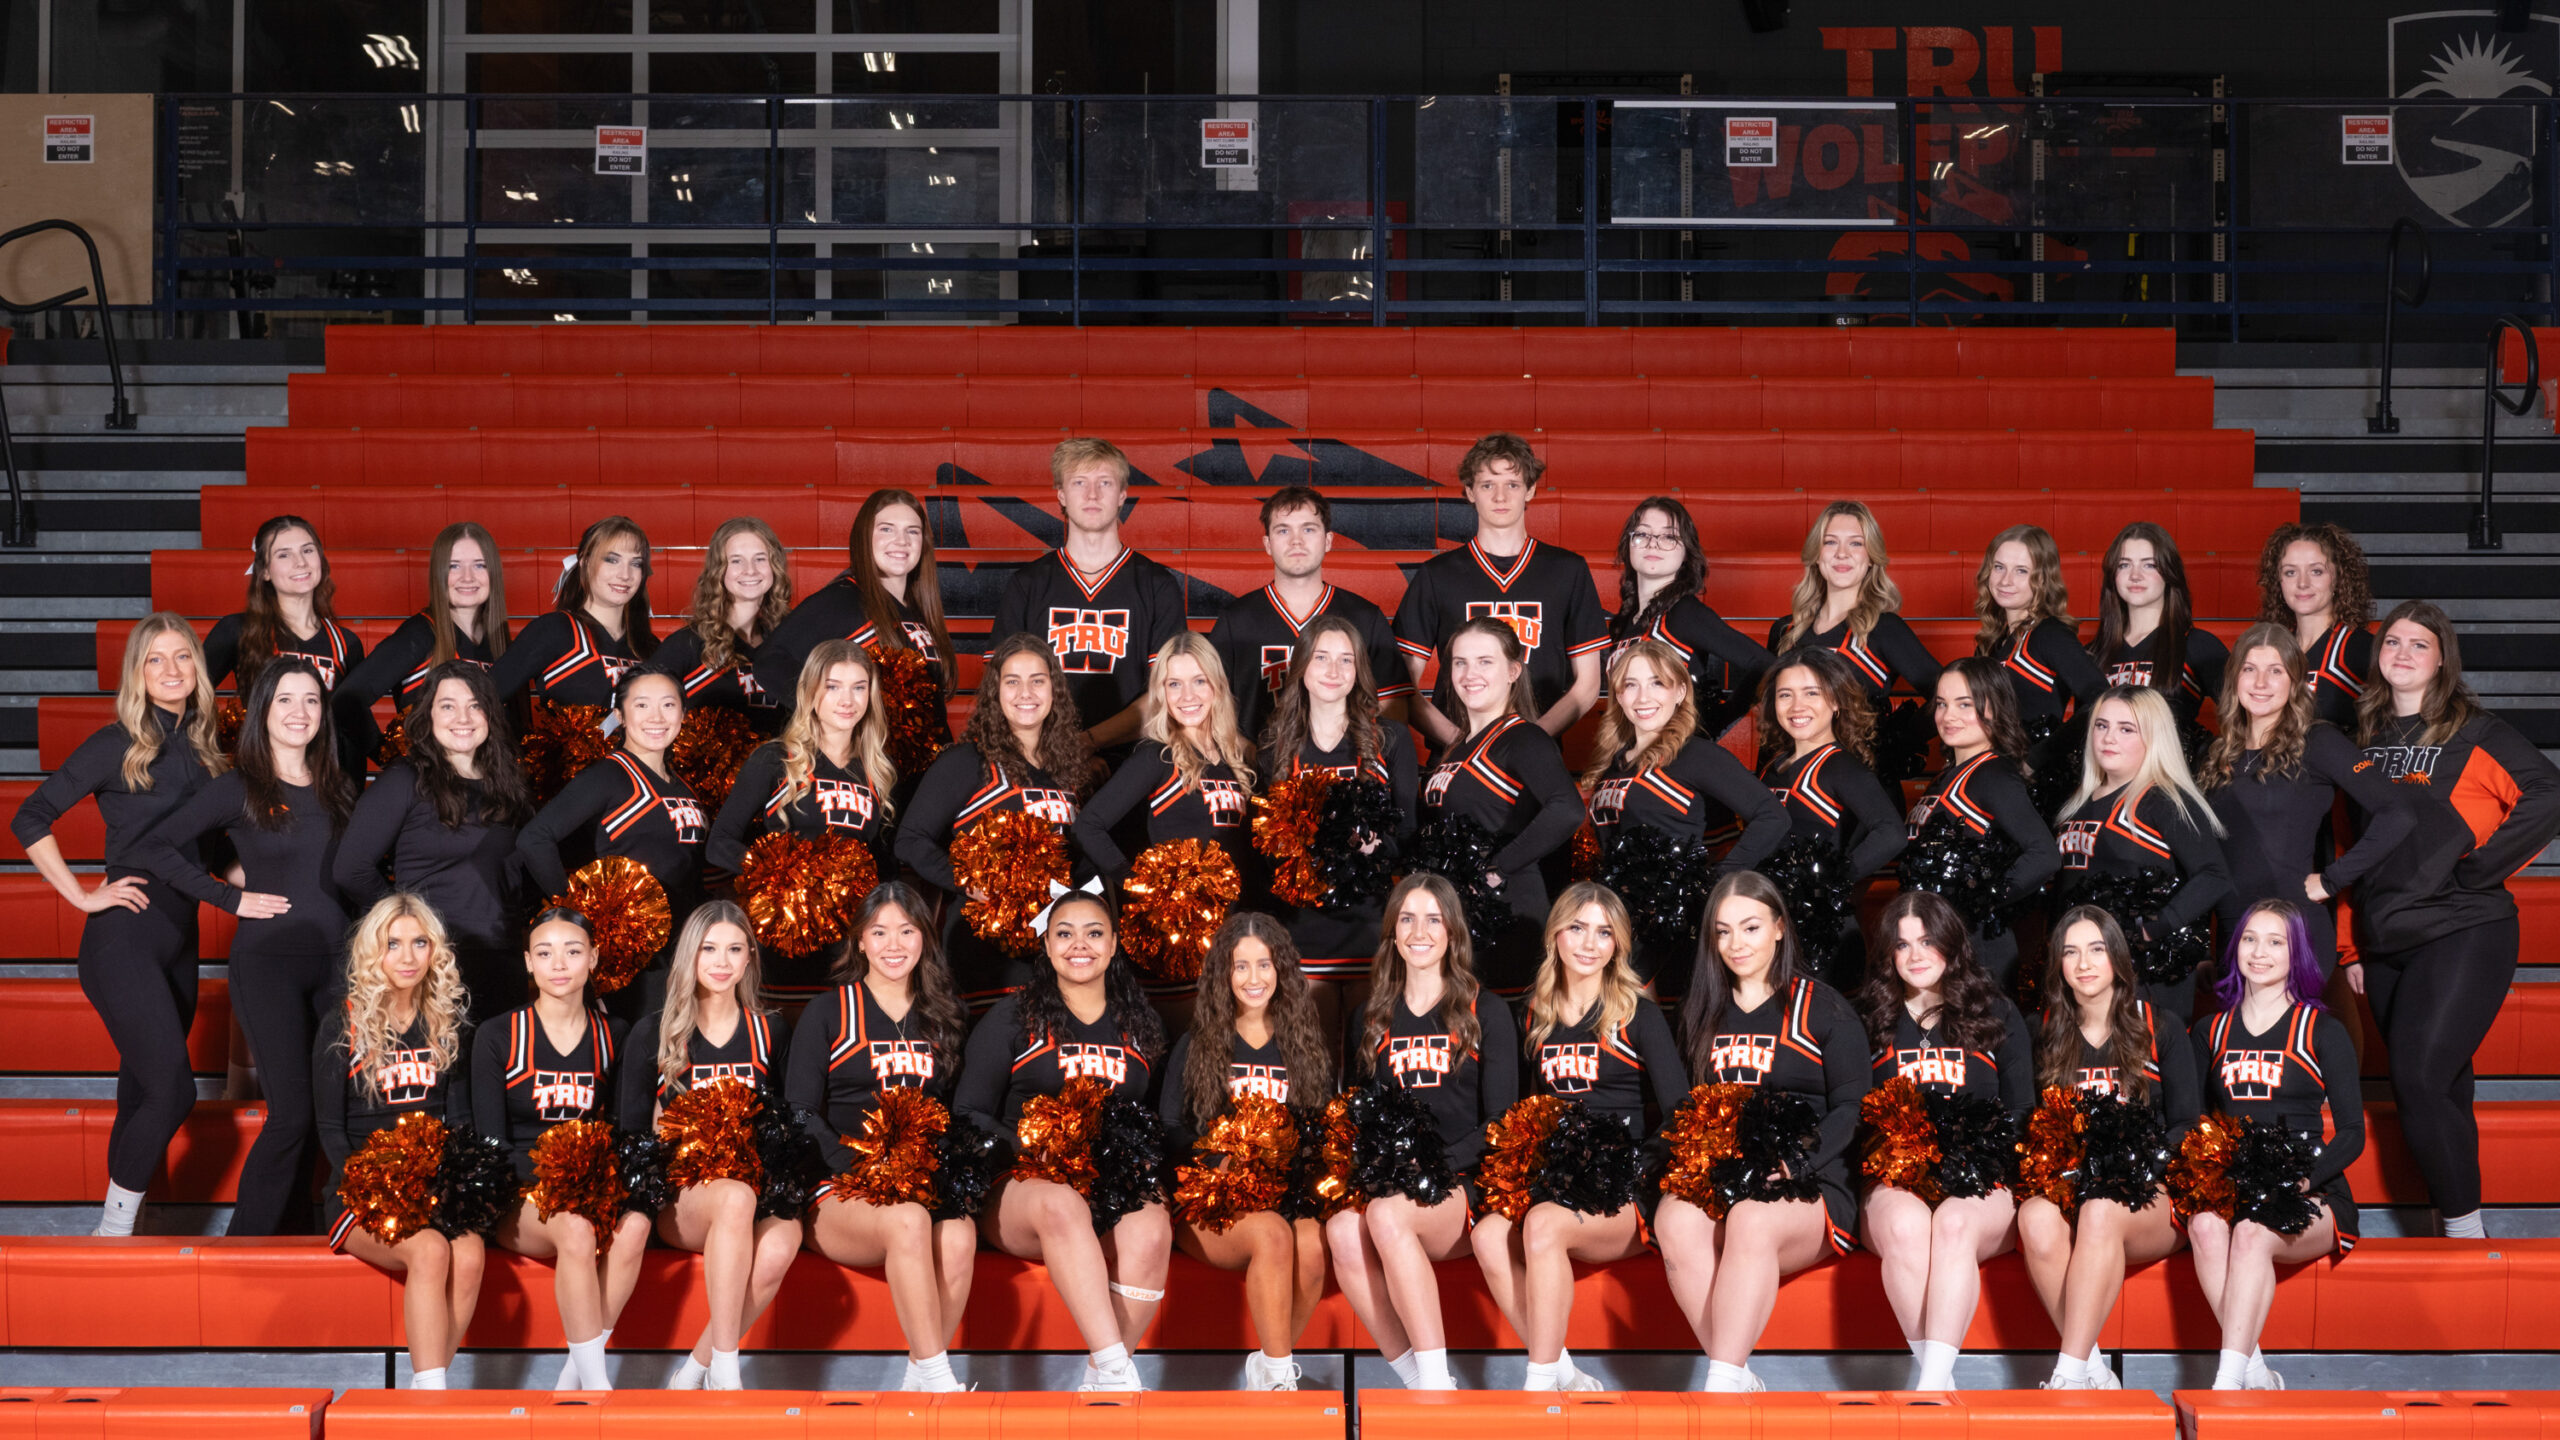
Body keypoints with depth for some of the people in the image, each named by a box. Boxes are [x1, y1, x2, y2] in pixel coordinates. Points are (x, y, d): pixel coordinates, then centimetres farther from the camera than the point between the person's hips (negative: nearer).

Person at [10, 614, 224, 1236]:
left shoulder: (201, 748, 12)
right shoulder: (119, 744, -7)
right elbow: (30, 819, -9)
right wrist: (83, 895, -10)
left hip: (179, 938, 7)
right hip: (125, 935, -7)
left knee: (144, 1091, 13)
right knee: (172, 1089, -13)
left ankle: (120, 1225, 22)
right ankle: (112, 1231, -3)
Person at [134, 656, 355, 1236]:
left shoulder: (339, 790, 13)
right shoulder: (238, 789, -1)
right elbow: (158, 847, -5)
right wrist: (229, 897, -8)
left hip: (335, 960, 5)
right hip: (268, 961, -5)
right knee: (292, 1112, -12)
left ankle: (284, 1237, 11)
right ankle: (248, 1240, -1)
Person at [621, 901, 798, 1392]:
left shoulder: (767, 1033, 15)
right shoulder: (654, 1033, 8)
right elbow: (632, 1127, 6)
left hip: (759, 1183, 2)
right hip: (680, 1194, -2)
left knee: (777, 1251, -35)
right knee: (736, 1198, -39)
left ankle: (694, 1372, -22)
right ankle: (724, 1368, -37)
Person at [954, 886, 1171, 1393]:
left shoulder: (1142, 1026, 20)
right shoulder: (1012, 1018, 12)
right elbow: (969, 1114, 8)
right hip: (1021, 1188, -2)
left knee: (1150, 1229, -35)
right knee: (1061, 1204, -40)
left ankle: (1100, 1377, -32)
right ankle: (1119, 1373, -48)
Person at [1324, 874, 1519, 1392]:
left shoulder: (1486, 1012, 9)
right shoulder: (1371, 1019, 19)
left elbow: (1501, 1124, 2)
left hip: (1464, 1193, -3)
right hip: (1390, 1185, 3)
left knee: (1386, 1212, -36)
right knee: (1342, 1230, -33)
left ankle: (1435, 1378, -37)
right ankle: (1414, 1376, -30)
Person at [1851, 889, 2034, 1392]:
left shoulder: (1997, 1015, 17)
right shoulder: (1869, 1018, 18)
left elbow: (2022, 1114, 14)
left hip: (1981, 1185, -1)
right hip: (1893, 1181, 1)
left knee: (1954, 1224, -36)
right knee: (1906, 1224, -36)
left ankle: (1932, 1377, -45)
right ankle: (1935, 1373, -35)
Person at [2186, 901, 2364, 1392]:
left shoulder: (2322, 1032, 8)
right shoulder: (2210, 1033, 18)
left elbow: (2352, 1134, 3)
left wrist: (2299, 1181, -15)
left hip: (2311, 1198, -3)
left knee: (2253, 1232, -36)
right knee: (2205, 1225, -34)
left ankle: (2227, 1380, -43)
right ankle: (2256, 1373, -36)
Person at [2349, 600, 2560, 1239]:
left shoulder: (2474, 732, -4)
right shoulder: (2366, 736, 14)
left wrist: (2478, 870, -14)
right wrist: (2351, 946, 16)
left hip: (2462, 933, -6)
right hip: (2386, 942, 6)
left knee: (2420, 1078, -16)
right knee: (2434, 1090, 9)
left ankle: (2465, 1231, -6)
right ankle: (2456, 1228, 15)